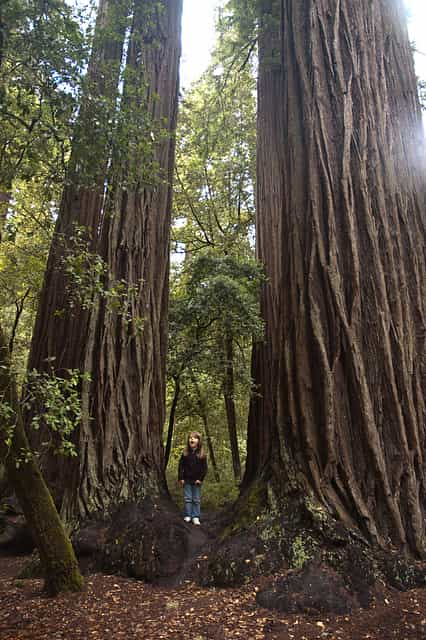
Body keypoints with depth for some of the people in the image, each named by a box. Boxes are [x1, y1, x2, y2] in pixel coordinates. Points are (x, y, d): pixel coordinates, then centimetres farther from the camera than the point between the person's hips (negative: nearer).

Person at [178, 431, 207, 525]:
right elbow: (181, 466, 2)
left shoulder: (202, 455, -6)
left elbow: (204, 468, -3)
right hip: (187, 480, 1)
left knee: (196, 500, 7)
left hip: (197, 481, -1)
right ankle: (188, 515, 19)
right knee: (187, 499, 8)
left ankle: (195, 517, 15)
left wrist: (200, 479, -10)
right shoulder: (185, 453, -1)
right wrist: (181, 478, -4)